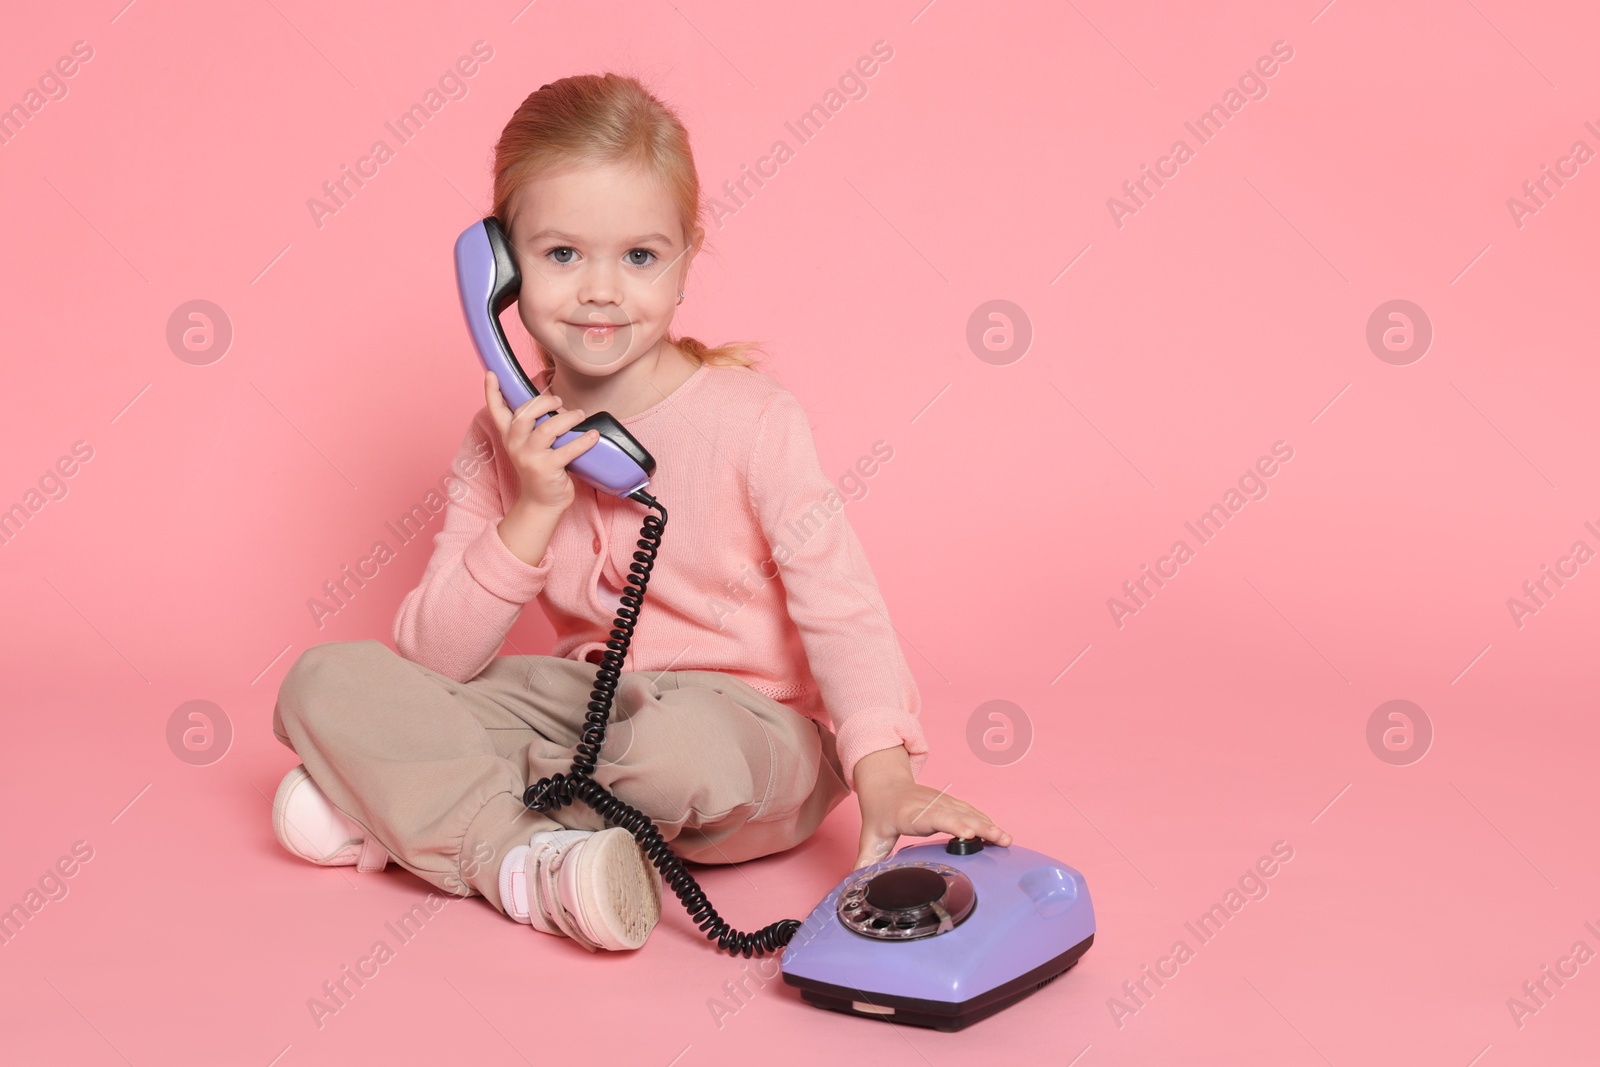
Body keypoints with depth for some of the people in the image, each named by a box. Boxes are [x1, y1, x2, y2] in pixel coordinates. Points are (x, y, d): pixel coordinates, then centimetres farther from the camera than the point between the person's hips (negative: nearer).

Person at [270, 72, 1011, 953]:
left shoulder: (751, 418, -13)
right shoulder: (508, 439, -1)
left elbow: (841, 609, -16)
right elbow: (430, 662, -5)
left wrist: (885, 781, -31)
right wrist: (533, 513, -19)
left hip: (750, 728, -4)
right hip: (588, 703, 4)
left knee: (682, 742, -40)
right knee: (326, 682, -9)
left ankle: (418, 807, -15)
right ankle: (523, 860, -25)